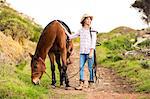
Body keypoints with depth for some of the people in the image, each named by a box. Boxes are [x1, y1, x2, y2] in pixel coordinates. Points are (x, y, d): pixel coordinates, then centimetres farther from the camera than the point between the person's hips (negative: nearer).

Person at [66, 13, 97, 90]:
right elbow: (71, 36, 21)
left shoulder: (93, 31, 2)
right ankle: (81, 84, -2)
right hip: (82, 52, 4)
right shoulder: (81, 31, 13)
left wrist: (91, 51, -14)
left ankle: (91, 83, 6)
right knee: (81, 67, -2)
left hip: (89, 52, -4)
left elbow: (93, 41, -5)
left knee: (90, 68, -1)